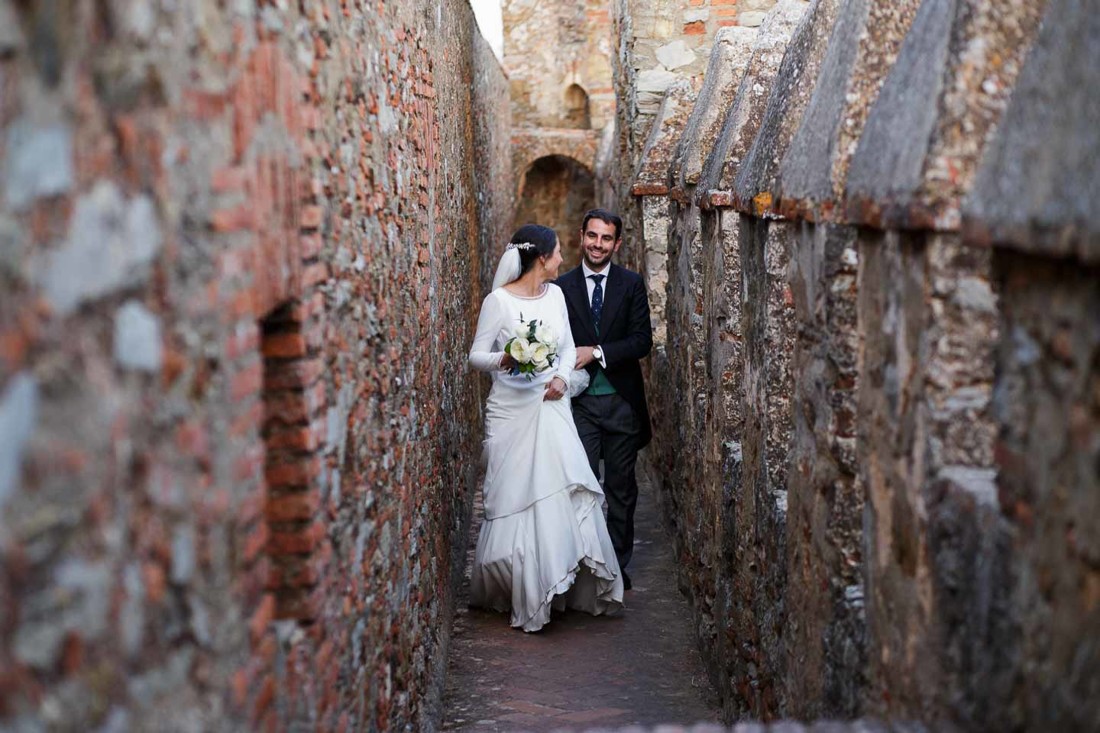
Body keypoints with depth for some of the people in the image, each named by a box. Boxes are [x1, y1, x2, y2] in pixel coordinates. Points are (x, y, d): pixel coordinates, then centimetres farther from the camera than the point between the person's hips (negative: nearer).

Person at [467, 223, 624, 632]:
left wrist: (562, 376, -4)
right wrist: (504, 360, -25)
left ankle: (563, 586, 11)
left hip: (551, 407, 5)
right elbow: (476, 355, -5)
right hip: (512, 410, -5)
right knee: (517, 498, -2)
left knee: (563, 493, -2)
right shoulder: (499, 300, -9)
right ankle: (522, 593, 11)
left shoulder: (555, 295, 7)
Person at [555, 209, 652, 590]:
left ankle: (618, 564, 21)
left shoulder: (632, 284, 1)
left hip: (622, 401, 1)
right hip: (579, 402, -1)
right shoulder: (561, 287, 2)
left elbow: (642, 341, -7)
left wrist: (596, 352, -18)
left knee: (621, 487, 10)